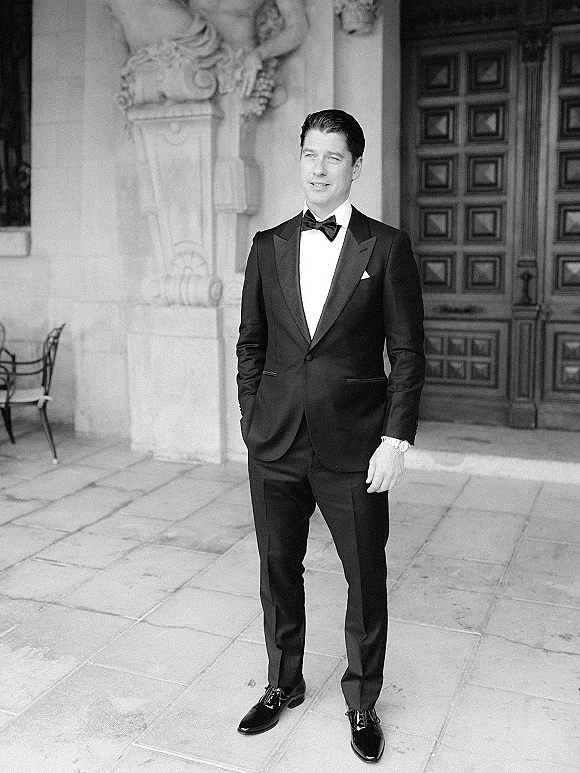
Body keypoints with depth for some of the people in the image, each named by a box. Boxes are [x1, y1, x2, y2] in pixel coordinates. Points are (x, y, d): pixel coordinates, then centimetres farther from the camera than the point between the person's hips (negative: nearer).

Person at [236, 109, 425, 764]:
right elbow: (250, 344, 11)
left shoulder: (386, 247, -2)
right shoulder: (268, 246, 7)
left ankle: (362, 703, 31)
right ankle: (283, 685, 39)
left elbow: (407, 353, -3)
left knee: (366, 581, 8)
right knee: (278, 572, 16)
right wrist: (253, 421, 5)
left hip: (355, 450, -3)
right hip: (275, 445, 3)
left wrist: (396, 439, -9)